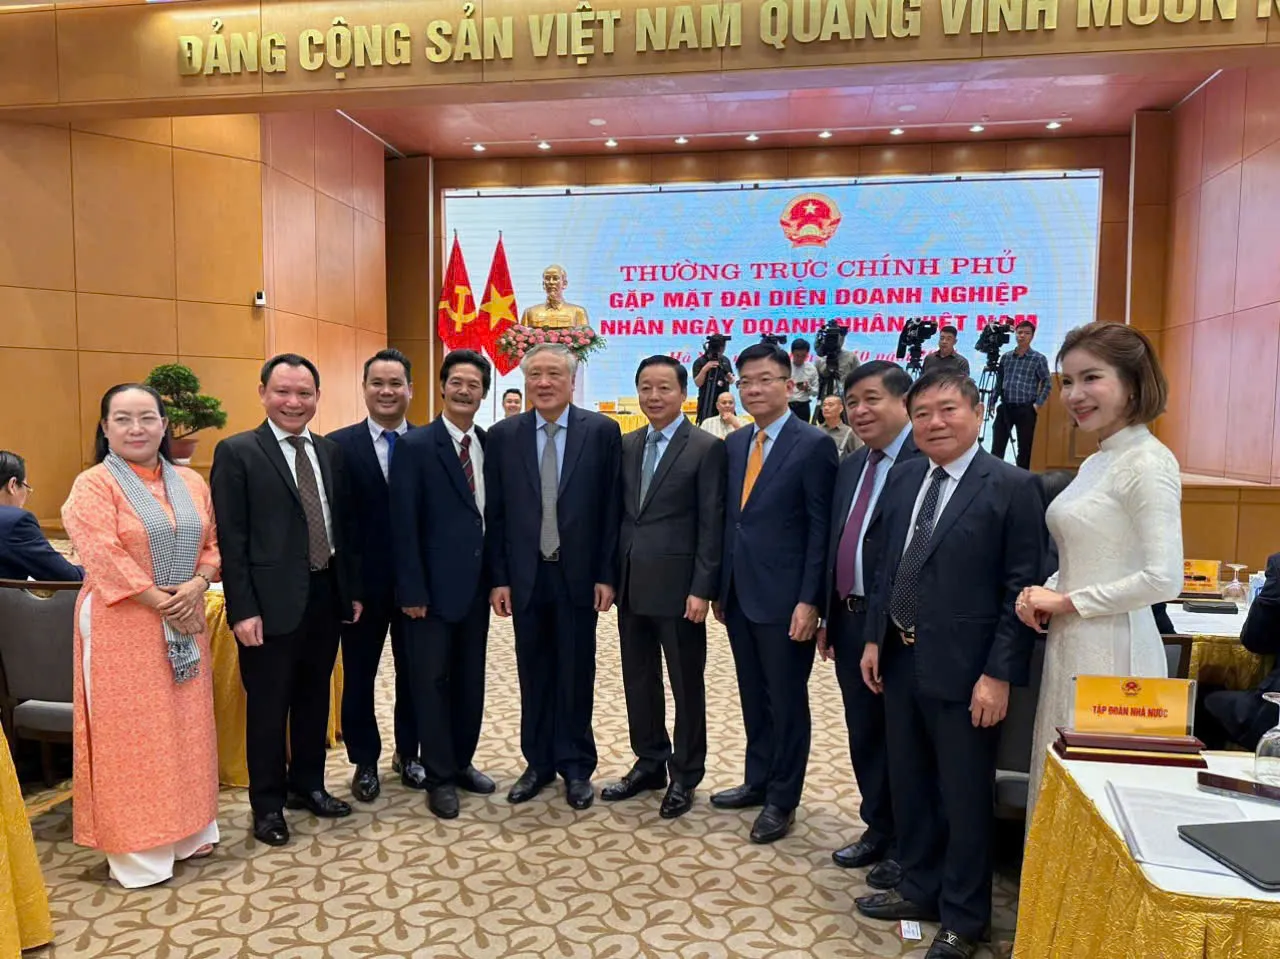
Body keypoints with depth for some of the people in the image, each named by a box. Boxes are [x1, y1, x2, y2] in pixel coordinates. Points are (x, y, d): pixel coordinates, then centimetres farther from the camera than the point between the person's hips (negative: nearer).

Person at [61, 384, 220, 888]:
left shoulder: (190, 482, 9)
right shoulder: (92, 486, -7)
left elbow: (212, 544, 8)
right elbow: (104, 558, -15)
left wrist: (196, 585, -10)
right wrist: (160, 602, -16)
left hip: (185, 623, 5)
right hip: (123, 627, -5)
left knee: (186, 727, 12)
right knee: (130, 733, 2)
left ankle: (187, 831, 26)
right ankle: (137, 848, 14)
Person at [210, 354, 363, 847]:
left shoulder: (331, 451, 9)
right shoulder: (236, 452, -7)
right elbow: (231, 540, -11)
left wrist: (354, 589, 10)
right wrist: (243, 609, -15)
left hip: (326, 595, 5)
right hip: (272, 602, -5)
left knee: (314, 699, 17)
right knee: (268, 708, 8)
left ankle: (307, 784, 35)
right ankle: (267, 804, 24)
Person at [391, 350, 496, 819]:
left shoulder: (490, 445, 7)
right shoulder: (416, 445, -9)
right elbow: (404, 526, -12)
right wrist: (412, 591, -15)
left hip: (476, 584, 5)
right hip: (434, 586, -5)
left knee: (470, 679, 15)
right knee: (432, 681, 5)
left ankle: (462, 762, 31)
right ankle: (440, 778, 18)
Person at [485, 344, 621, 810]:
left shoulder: (602, 431, -3)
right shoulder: (503, 435, 2)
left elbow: (612, 508, -3)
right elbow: (495, 512, 3)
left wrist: (607, 575, -6)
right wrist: (498, 577, -1)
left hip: (578, 575, -1)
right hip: (525, 575, 2)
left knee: (576, 675, 8)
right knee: (533, 675, 12)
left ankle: (575, 766, 24)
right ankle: (538, 762, 27)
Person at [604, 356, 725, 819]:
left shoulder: (706, 448, -7)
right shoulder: (626, 445, 10)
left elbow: (712, 525, -10)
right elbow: (619, 514, 12)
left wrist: (702, 589, -14)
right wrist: (609, 575, 8)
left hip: (677, 587, -5)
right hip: (631, 585, 6)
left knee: (686, 684, 7)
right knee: (639, 680, 15)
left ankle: (684, 776, 23)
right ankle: (649, 763, 31)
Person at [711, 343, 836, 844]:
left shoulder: (814, 444, -10)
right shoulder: (734, 443, 10)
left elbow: (821, 529, -12)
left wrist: (809, 601, -16)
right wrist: (720, 586, 11)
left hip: (784, 598, -6)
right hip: (739, 594, 6)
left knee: (787, 702, 7)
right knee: (753, 697, 18)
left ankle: (781, 800, 22)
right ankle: (757, 781, 34)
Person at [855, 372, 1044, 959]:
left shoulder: (1012, 487, -11)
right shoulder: (903, 477, 7)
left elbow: (1021, 591, -13)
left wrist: (999, 674, -15)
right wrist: (875, 638, 9)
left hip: (963, 670, -6)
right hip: (900, 661, 6)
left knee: (965, 796, 10)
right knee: (908, 785, 19)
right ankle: (920, 889, 39)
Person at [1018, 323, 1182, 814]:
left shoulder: (1147, 462, -14)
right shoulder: (1095, 462, 12)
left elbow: (1163, 579, -20)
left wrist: (1068, 602, -13)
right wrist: (1044, 593, 2)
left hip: (1112, 651, -8)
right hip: (1070, 647, 8)